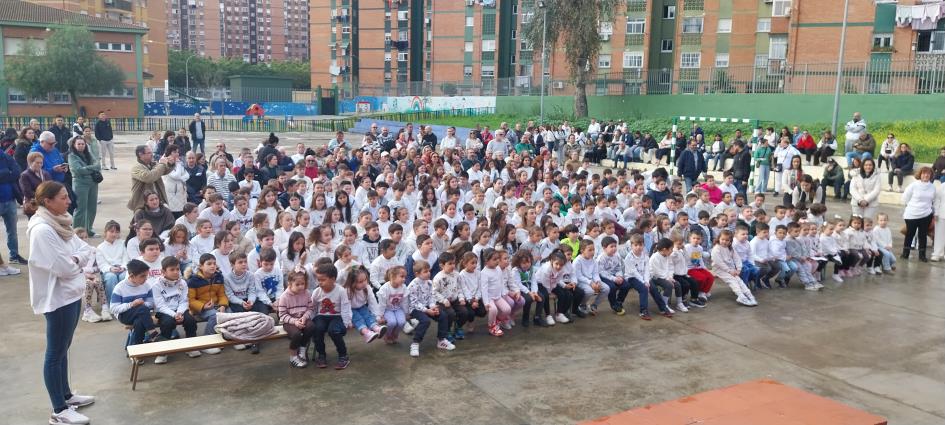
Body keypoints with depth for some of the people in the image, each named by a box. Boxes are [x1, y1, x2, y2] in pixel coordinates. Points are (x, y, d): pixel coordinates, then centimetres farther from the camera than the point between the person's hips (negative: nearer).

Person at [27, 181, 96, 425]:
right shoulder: (42, 230, -21)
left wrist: (74, 259, -12)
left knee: (63, 349, 20)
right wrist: (77, 262, -4)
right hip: (58, 298, -9)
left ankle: (66, 395, 33)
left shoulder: (60, 224, 7)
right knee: (56, 353, 1)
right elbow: (62, 268, -23)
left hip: (72, 294, 9)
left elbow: (87, 250, 6)